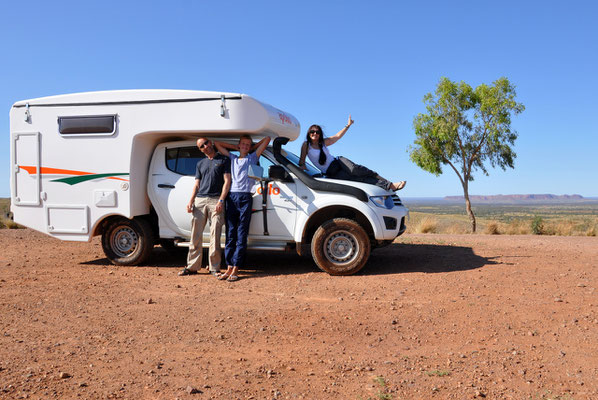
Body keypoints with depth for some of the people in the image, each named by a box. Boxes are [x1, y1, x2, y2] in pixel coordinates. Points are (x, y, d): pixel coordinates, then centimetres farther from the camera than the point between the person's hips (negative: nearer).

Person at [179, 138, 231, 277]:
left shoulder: (224, 160, 8)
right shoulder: (200, 163, 22)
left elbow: (227, 181, 0)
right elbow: (196, 184, 19)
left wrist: (221, 200, -11)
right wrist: (190, 201, 5)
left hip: (215, 201, -4)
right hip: (199, 200, 4)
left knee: (215, 235, -5)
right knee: (196, 235, 3)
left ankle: (214, 268, 3)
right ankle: (192, 266, 10)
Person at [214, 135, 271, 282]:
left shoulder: (253, 157, 17)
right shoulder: (232, 158, 24)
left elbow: (267, 139, 15)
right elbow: (216, 143, 29)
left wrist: (253, 148, 24)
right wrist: (235, 147, 27)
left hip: (245, 197, -3)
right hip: (231, 197, 3)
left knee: (241, 236, -4)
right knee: (230, 234, -1)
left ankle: (235, 269, -6)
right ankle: (229, 267, 1)